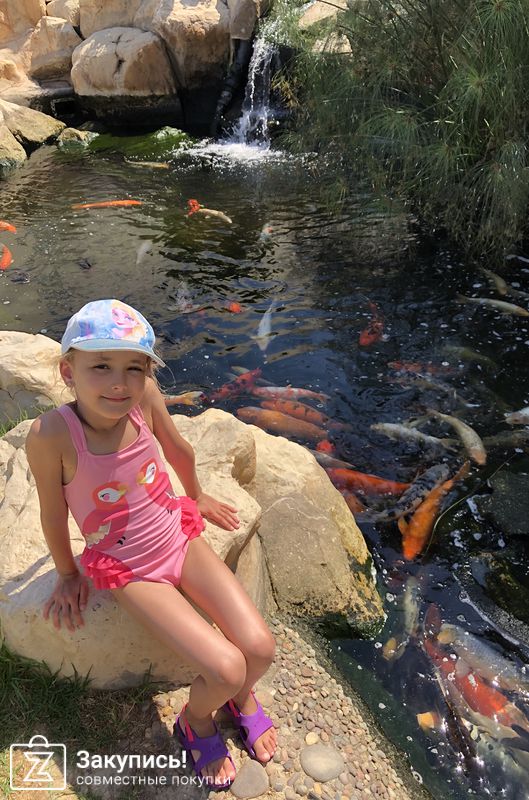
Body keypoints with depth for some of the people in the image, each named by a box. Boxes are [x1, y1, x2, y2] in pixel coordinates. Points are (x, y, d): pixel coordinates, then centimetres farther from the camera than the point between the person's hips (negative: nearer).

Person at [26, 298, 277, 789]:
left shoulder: (144, 396, -19)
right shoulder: (50, 435, -28)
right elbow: (52, 513, -12)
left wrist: (197, 496, 19)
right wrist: (67, 574, 5)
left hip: (179, 536, 4)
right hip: (129, 571, -3)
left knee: (260, 648, -7)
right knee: (226, 669, -15)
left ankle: (242, 698, 32)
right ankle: (195, 721, 23)